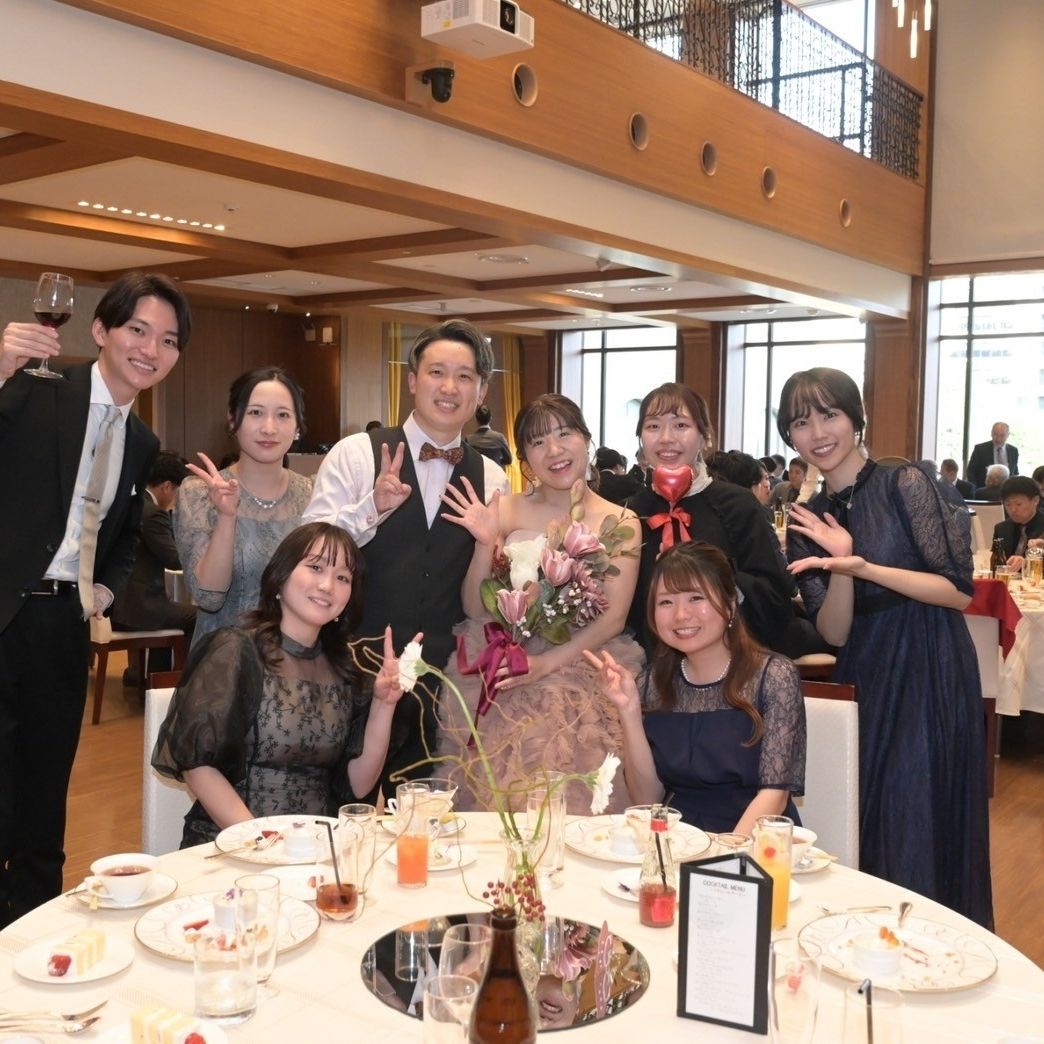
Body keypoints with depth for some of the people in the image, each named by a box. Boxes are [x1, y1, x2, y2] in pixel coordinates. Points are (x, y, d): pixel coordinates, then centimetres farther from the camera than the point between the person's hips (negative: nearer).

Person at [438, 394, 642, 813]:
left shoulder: (620, 522, 3)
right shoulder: (507, 511, 3)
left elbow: (614, 618, -5)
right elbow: (476, 609, 1)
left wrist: (546, 663, -17)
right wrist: (485, 544, -14)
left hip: (585, 680, 0)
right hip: (499, 678, 1)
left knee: (575, 798, -13)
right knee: (499, 800, -7)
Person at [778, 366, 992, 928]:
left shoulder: (904, 485, -5)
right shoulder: (808, 522, 7)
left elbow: (959, 590, -11)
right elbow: (833, 634, -1)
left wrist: (865, 567, -21)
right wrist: (840, 566, -18)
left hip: (931, 677, -4)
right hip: (863, 685, 4)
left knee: (921, 831, 0)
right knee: (867, 832, 9)